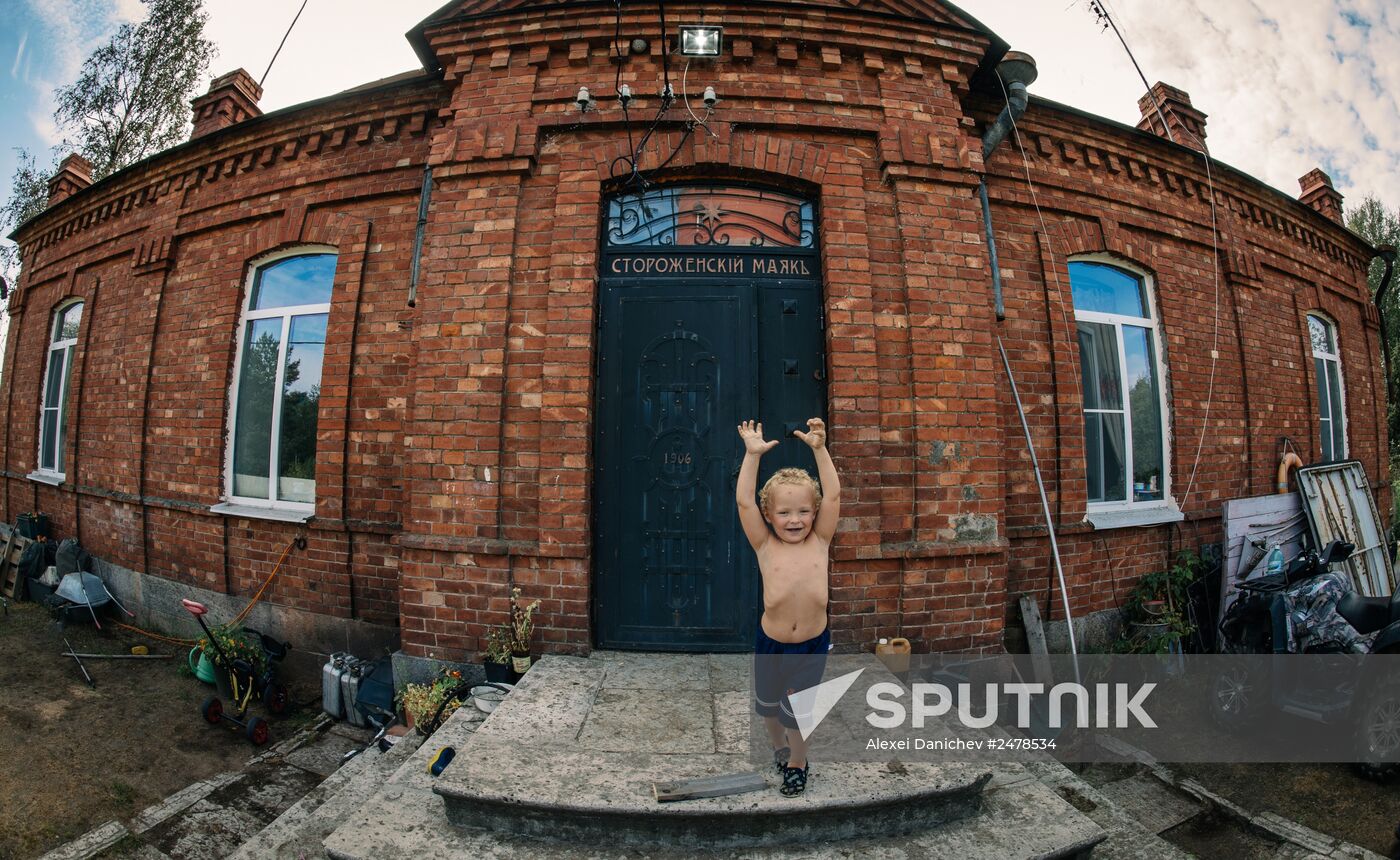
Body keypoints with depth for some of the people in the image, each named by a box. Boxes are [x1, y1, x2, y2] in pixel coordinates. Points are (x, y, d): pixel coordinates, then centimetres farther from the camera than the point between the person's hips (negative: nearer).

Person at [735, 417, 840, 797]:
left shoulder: (819, 542, -4)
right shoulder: (765, 546, -7)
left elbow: (832, 495, -10)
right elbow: (743, 501, -16)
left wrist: (819, 448, -16)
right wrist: (752, 454, -18)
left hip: (813, 643, -1)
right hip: (771, 643, 1)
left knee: (796, 709, 11)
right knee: (767, 704, 21)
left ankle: (797, 763, 41)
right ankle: (779, 747, 53)